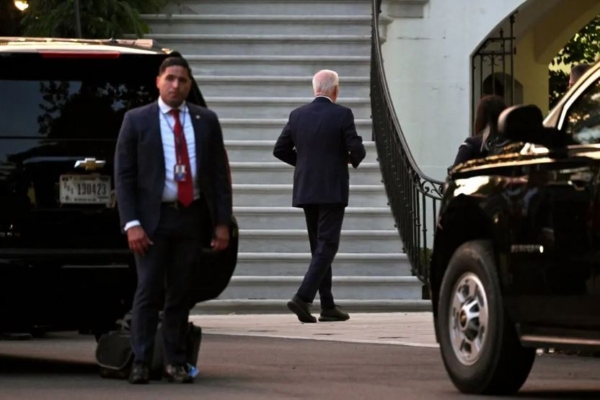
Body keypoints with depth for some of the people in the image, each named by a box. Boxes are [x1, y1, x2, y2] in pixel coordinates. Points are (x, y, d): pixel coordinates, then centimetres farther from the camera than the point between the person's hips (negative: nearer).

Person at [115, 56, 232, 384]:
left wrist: (222, 222, 2)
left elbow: (219, 173, 8)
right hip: (153, 218, -2)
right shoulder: (136, 120, 1)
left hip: (191, 217, 2)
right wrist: (131, 223, -10)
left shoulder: (206, 121, 8)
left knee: (180, 293, 7)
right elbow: (123, 175, -2)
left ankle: (176, 362, 12)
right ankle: (140, 363, -1)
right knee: (148, 292, -4)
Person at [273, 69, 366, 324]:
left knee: (319, 246, 12)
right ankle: (303, 297, -19)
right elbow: (357, 149, -11)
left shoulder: (298, 115, 4)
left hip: (306, 190, 5)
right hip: (332, 190, -5)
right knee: (326, 246, -4)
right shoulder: (342, 114, -9)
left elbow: (280, 150, 6)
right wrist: (352, 159, 11)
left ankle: (328, 306, 13)